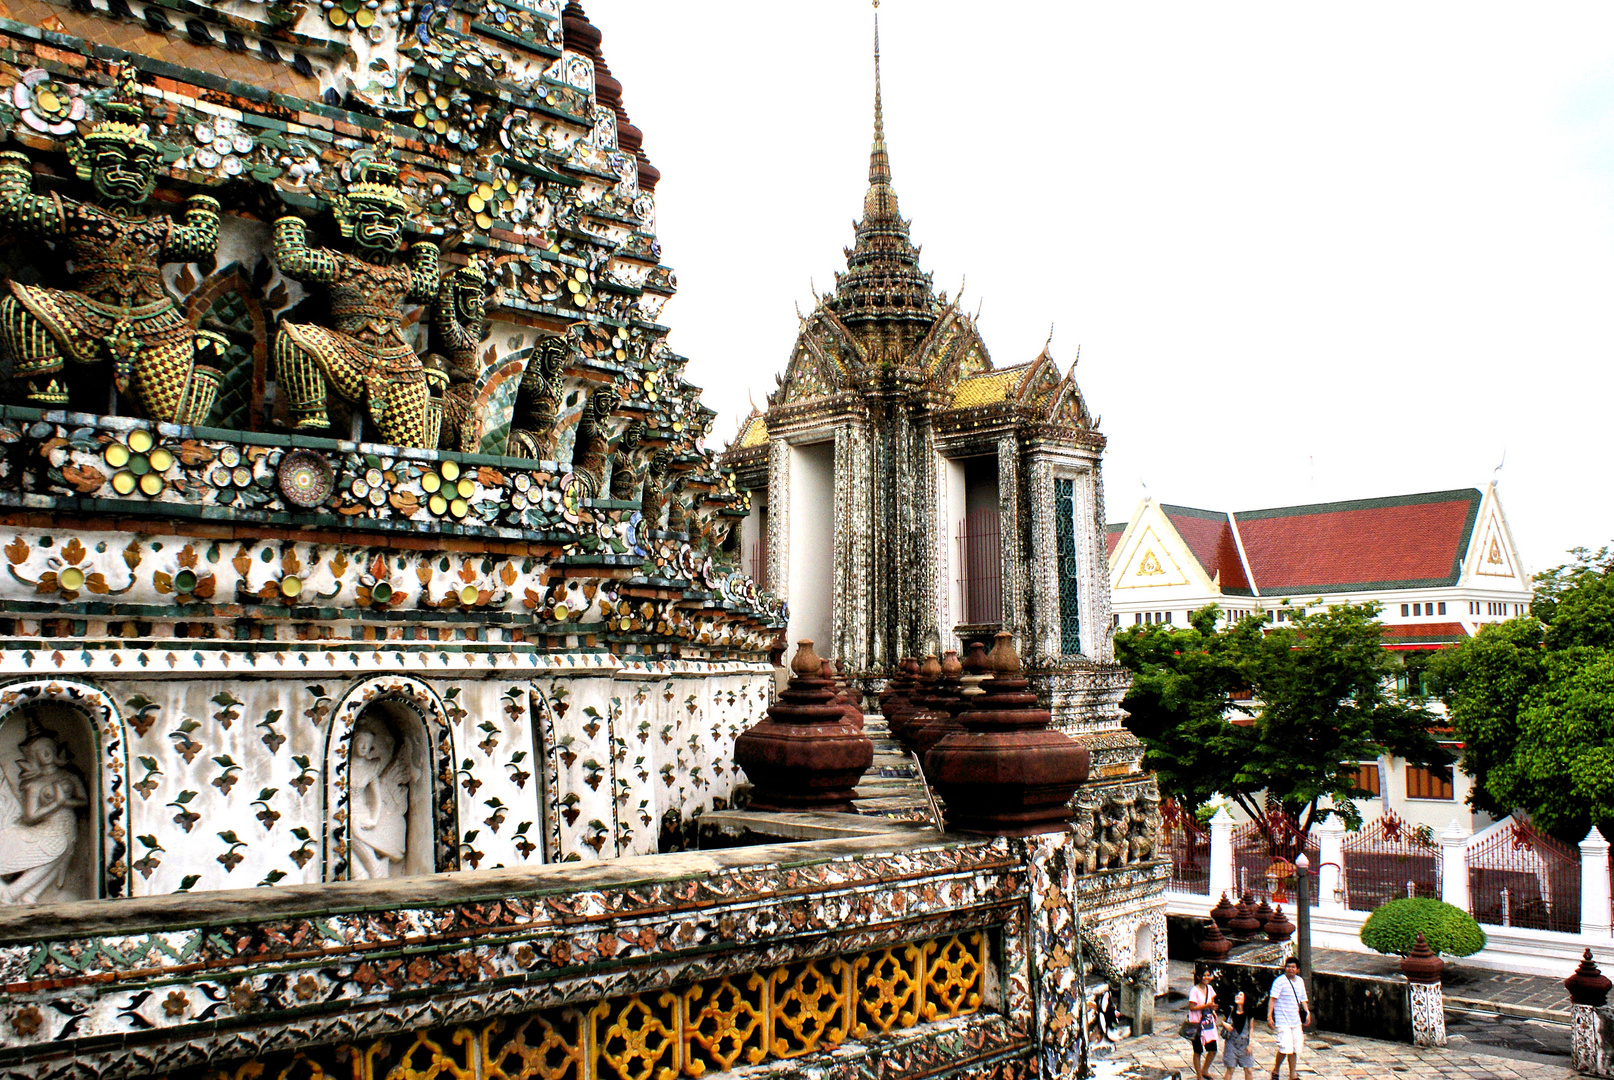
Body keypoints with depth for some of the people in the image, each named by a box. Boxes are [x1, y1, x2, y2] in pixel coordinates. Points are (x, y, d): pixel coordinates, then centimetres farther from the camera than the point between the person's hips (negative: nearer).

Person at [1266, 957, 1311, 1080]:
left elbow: (1303, 999, 20)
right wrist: (1269, 1016, -20)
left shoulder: (1300, 981, 10)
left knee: (1295, 1049, 8)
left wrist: (1307, 1012, 5)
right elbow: (1272, 998, -14)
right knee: (1286, 1048, -13)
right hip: (1283, 1021, -6)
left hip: (1296, 1021, 6)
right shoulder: (1280, 981, -10)